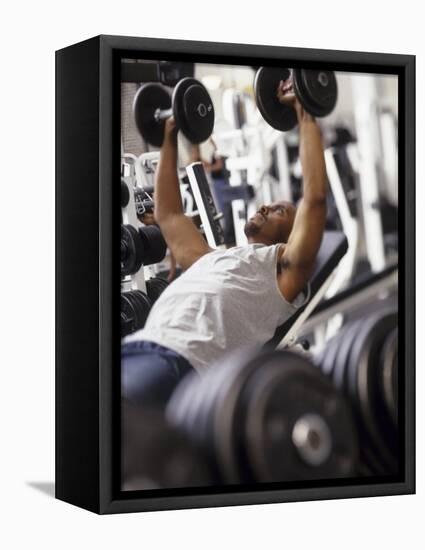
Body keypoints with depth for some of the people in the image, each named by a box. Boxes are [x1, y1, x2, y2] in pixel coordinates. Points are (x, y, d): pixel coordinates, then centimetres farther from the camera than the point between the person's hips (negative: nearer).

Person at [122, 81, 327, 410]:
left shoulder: (285, 267, 17)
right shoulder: (211, 258, 39)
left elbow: (315, 196, 6)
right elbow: (169, 214, 49)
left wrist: (305, 115, 11)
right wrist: (170, 139, 52)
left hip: (179, 362, -8)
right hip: (134, 350, 8)